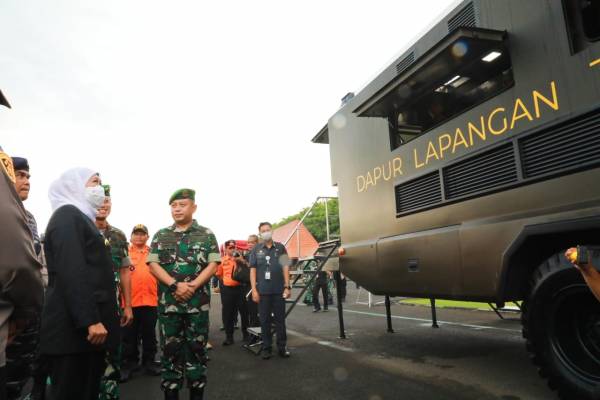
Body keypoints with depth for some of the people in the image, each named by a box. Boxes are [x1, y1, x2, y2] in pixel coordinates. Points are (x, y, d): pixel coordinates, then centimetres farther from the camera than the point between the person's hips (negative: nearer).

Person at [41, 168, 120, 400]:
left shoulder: (82, 218, 22)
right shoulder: (67, 215, -8)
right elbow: (71, 272, -21)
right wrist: (90, 320, -25)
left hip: (89, 326, 10)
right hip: (75, 329, -10)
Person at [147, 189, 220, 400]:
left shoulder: (206, 234, 4)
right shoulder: (161, 236, 8)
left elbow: (213, 265, -2)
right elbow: (153, 265, 0)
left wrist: (193, 286, -15)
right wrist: (175, 285, -14)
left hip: (198, 303, -1)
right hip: (168, 302, 1)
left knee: (196, 349, 7)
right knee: (170, 349, 9)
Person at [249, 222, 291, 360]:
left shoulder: (280, 247, 5)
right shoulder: (256, 249, 4)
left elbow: (285, 268, 4)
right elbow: (252, 270, 2)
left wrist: (287, 286, -2)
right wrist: (254, 290, -5)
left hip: (279, 289, 0)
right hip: (263, 290, 0)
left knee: (280, 319, 7)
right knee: (265, 320, 7)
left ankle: (282, 347, 17)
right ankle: (266, 347, 18)